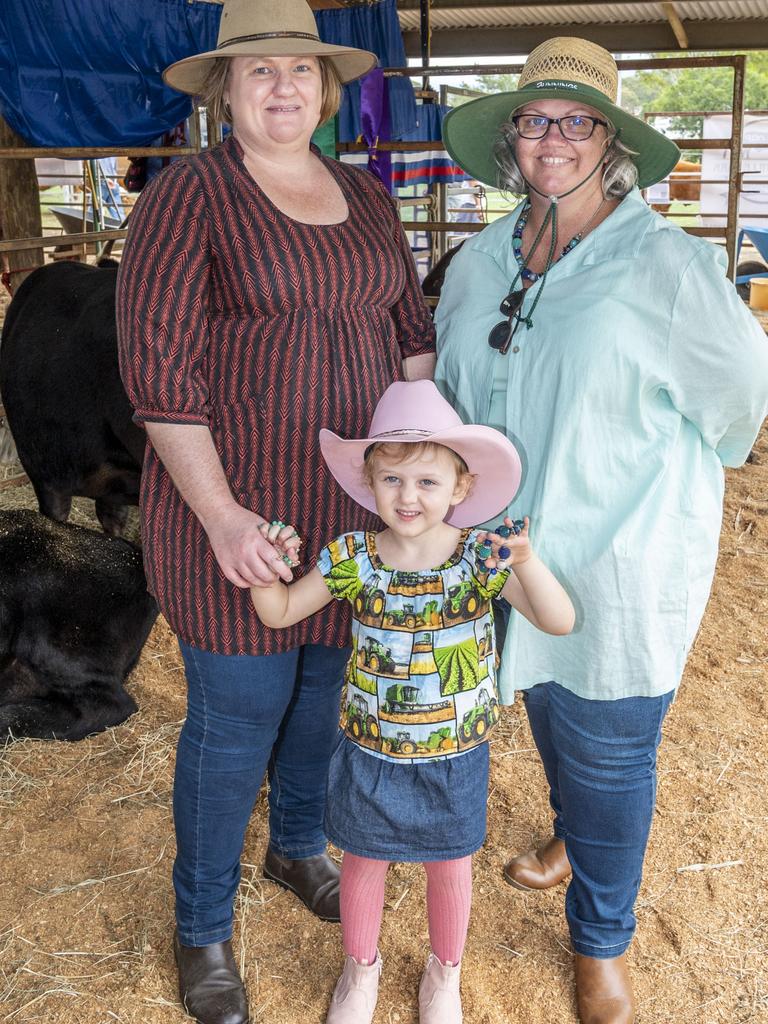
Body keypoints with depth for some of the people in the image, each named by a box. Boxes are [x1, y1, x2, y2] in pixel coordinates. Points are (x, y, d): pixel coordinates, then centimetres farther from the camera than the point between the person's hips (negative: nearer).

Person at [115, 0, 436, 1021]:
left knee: (327, 688, 19)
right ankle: (203, 927, 29)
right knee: (238, 718, 4)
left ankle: (298, 845, 48)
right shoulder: (187, 196, -10)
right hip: (236, 506, -6)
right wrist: (220, 514, -19)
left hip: (354, 500, 6)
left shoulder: (366, 196, 10)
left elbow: (410, 327, 14)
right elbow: (157, 366, -15)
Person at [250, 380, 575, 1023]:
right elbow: (279, 613, -5)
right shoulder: (352, 559, -15)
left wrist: (526, 562, -42)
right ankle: (361, 968, 50)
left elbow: (560, 622, -24)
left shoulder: (481, 558, -18)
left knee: (449, 868, 21)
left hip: (455, 758, 0)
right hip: (371, 754, 1)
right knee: (364, 863, 21)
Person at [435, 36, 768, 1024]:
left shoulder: (664, 263, -15)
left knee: (608, 749, 8)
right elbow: (451, 388, 16)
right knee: (546, 708, 24)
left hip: (623, 561, -5)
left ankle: (601, 942, 31)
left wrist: (651, 470, 6)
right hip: (512, 549, 5)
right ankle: (574, 834, 55)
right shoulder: (478, 263, 3)